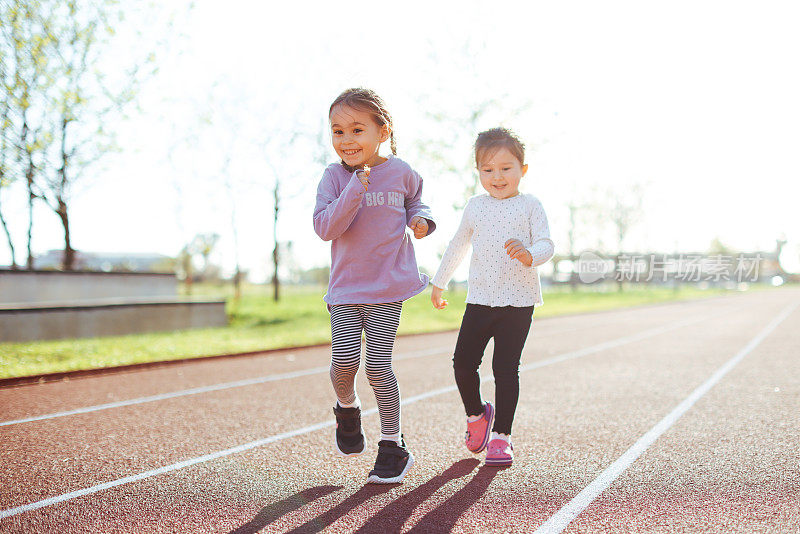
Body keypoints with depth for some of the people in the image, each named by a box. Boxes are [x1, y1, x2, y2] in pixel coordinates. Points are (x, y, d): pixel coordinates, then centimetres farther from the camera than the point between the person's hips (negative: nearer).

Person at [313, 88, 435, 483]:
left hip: (388, 287, -1)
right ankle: (347, 407, 23)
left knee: (378, 366, -4)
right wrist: (356, 190, -26)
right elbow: (324, 227, -16)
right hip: (345, 287, 1)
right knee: (344, 358, -13)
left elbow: (415, 198, 22)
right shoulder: (334, 177, -3)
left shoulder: (401, 172, 0)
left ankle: (393, 447, 13)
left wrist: (421, 218, 0)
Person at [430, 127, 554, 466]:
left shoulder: (530, 205, 1)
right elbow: (458, 246, 22)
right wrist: (439, 282, 28)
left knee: (506, 368, -3)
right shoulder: (475, 207, 10)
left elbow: (546, 245, -7)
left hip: (518, 302, -3)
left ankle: (501, 435, 9)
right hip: (479, 299, 3)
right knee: (463, 362, -1)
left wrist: (529, 255, -30)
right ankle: (476, 415, 26)